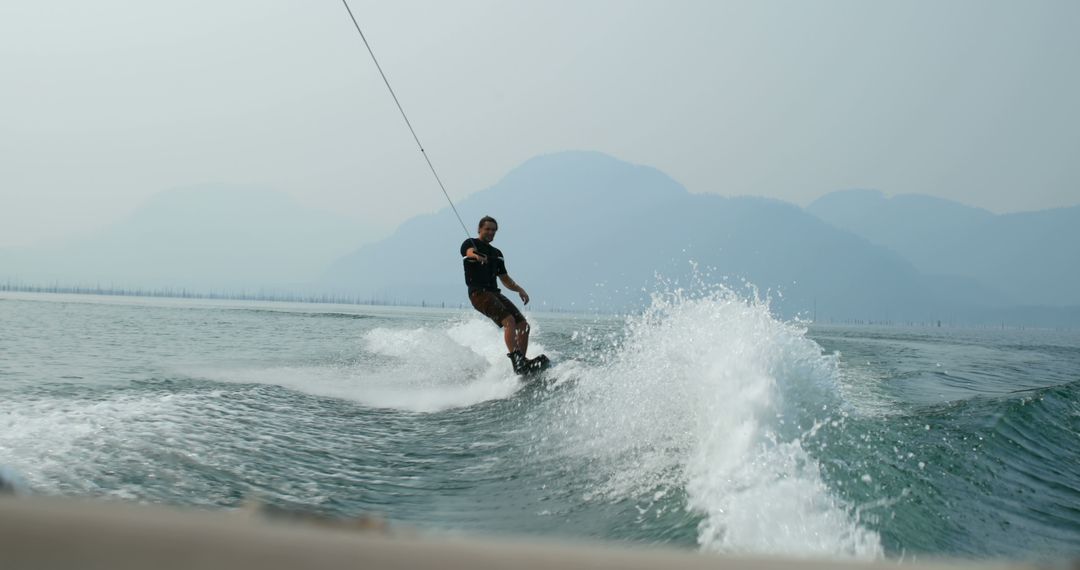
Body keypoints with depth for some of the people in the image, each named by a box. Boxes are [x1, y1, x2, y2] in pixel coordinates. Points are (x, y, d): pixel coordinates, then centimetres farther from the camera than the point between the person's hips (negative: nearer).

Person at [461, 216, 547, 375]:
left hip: (495, 293, 8)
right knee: (509, 321, -26)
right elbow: (470, 251, -20)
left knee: (523, 325, -4)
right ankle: (517, 361, -34)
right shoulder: (470, 243, 6)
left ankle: (522, 362, -1)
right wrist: (476, 256, -45)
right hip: (479, 293, -8)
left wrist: (519, 289, 6)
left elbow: (505, 279, 25)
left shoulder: (496, 253, 25)